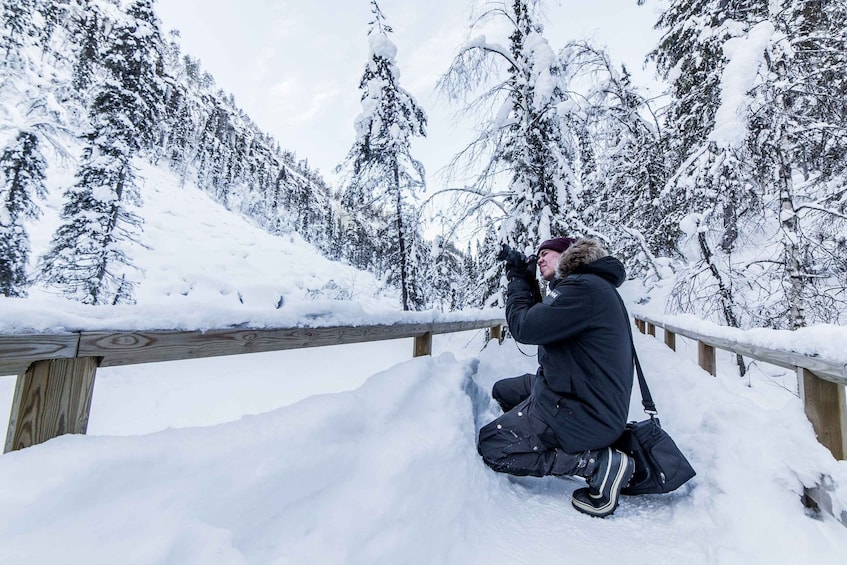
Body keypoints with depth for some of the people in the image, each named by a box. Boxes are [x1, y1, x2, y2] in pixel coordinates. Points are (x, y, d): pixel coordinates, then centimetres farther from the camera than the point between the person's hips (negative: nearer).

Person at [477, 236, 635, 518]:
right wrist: (528, 284, 7)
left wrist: (518, 280, -8)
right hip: (587, 396, 10)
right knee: (502, 390, 22)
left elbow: (525, 327, -23)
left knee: (489, 446, -4)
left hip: (582, 412, -10)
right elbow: (542, 322, 15)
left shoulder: (584, 287, -21)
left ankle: (598, 463, -7)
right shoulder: (590, 285, 12)